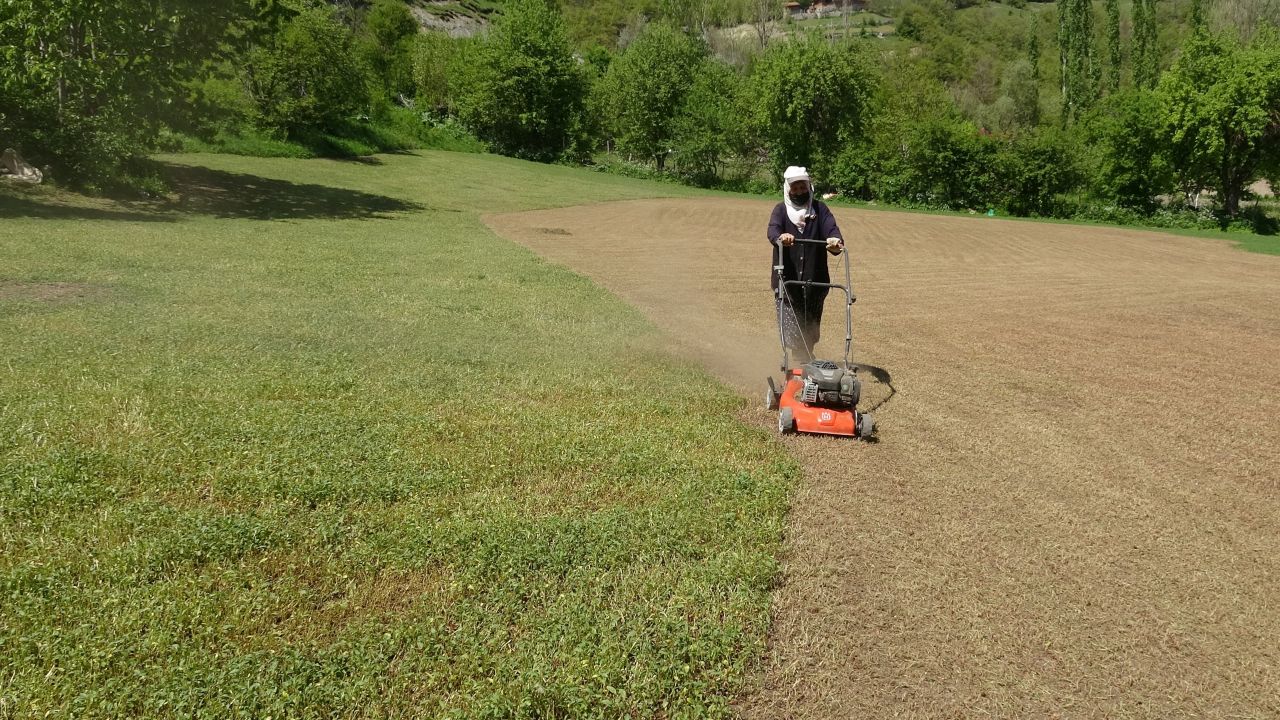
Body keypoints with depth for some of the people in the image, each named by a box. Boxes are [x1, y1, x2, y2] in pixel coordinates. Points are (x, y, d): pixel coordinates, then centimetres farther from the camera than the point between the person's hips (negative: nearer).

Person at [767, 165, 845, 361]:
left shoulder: (820, 209, 6)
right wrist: (780, 237, -42)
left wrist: (836, 241, -36)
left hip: (815, 281, 1)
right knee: (791, 334, -8)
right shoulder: (781, 210, 3)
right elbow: (773, 229, -17)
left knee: (811, 334, 11)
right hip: (787, 280, -1)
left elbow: (831, 227, -12)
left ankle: (806, 360, 33)